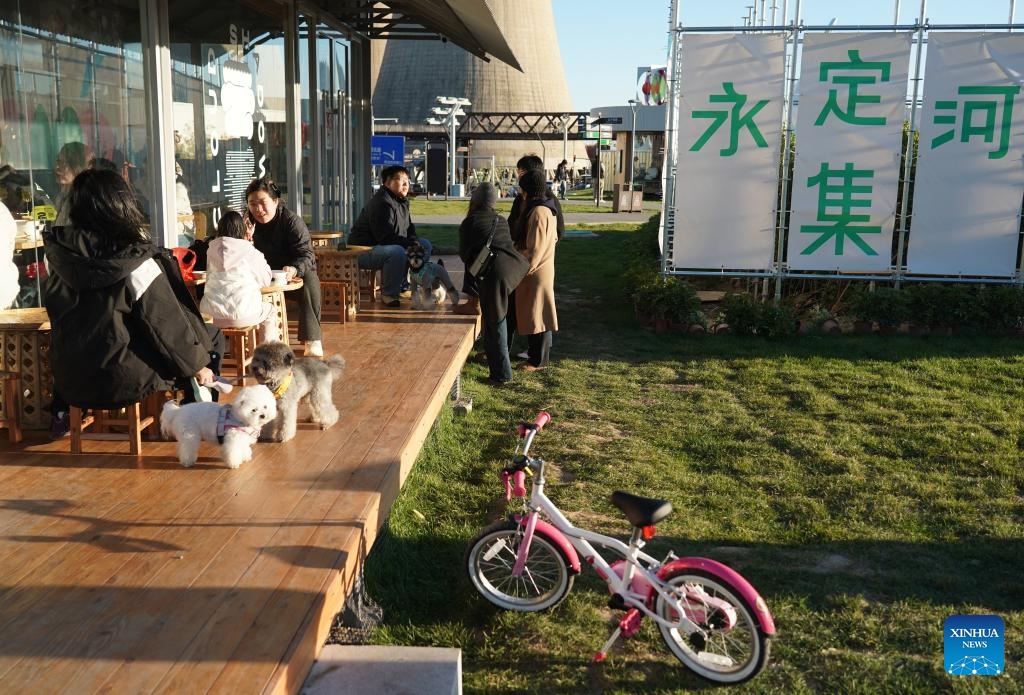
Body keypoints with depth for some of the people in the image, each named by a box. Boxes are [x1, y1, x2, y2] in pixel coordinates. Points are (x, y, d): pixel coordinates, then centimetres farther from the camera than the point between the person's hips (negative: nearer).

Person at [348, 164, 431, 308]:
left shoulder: (401, 202, 11)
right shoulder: (381, 204, -21)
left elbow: (409, 228, 22)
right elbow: (385, 237, -28)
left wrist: (414, 241, -1)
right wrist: (411, 244, -22)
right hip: (364, 251, -10)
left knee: (425, 245, 7)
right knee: (397, 252, -39)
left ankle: (405, 285, 11)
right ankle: (388, 294, -21)